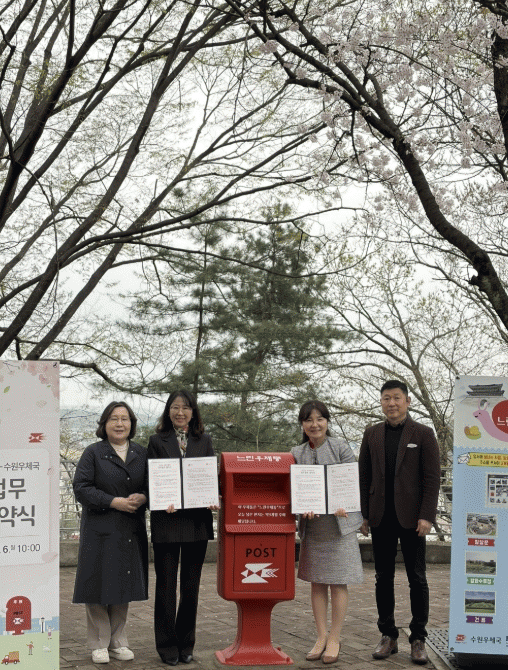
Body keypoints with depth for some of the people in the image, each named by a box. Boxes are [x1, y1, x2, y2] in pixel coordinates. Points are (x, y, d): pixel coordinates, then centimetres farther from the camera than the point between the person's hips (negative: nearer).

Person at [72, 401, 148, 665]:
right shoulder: (93, 453, -1)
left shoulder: (141, 453, 11)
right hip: (100, 530, -4)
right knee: (100, 586, -1)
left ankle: (118, 643, 20)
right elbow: (81, 488, -8)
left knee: (123, 587, 10)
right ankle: (99, 645, 11)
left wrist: (142, 498, -9)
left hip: (130, 531, 4)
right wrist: (114, 502, -17)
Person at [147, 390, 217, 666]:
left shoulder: (204, 441, 12)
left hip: (197, 521, 3)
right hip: (167, 521, -2)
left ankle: (186, 644, 19)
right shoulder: (157, 441, 4)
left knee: (191, 586, 9)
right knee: (166, 585, 2)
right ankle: (168, 646, 12)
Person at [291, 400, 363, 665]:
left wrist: (340, 505, -22)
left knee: (337, 582, 0)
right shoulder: (296, 453, 7)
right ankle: (321, 636, 17)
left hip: (339, 522, -3)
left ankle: (334, 638, 10)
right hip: (312, 524, 3)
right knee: (316, 582, 7)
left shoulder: (340, 448, -1)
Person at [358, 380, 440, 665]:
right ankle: (388, 636, 15)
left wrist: (427, 516, -11)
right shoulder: (372, 435, 10)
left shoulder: (423, 434, 1)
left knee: (417, 579, 1)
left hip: (411, 518, -3)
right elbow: (364, 476, 11)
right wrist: (363, 514, 5)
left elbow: (432, 478, -4)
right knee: (384, 578, 7)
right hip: (381, 518, 3)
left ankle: (419, 640, 8)